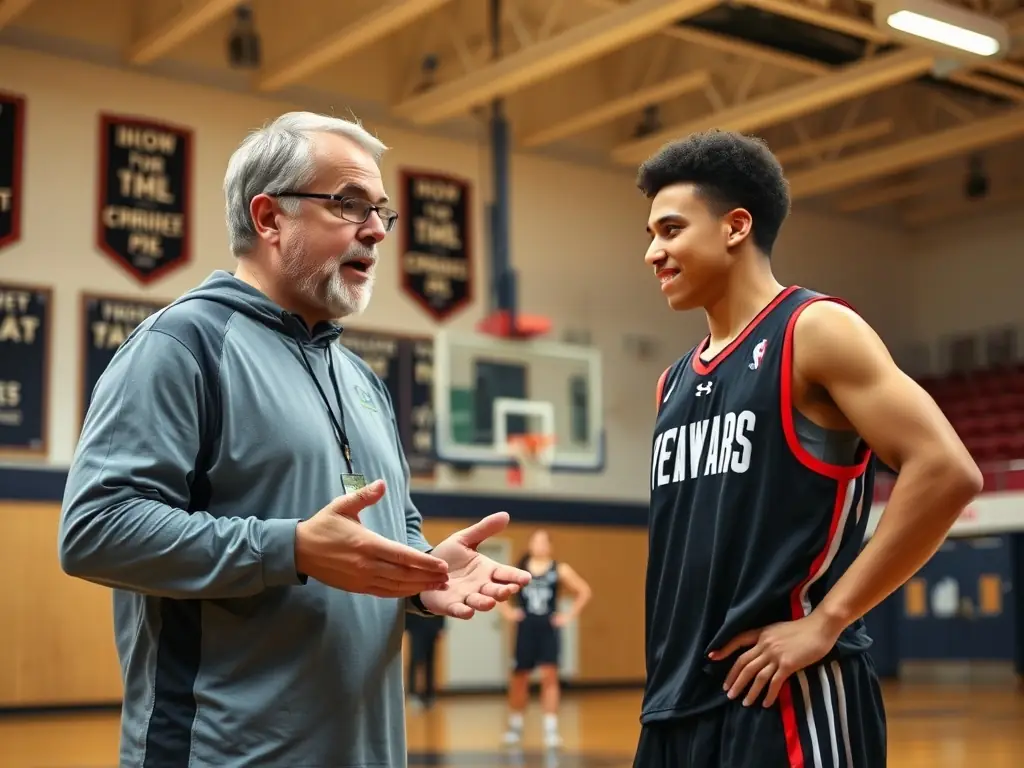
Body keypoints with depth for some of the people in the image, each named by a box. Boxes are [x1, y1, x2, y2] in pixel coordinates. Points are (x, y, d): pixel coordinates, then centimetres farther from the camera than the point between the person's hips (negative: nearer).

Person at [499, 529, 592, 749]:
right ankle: (515, 725, 27)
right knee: (519, 678, 9)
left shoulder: (560, 570, -1)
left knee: (549, 677, -9)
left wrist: (570, 615, -2)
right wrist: (507, 611, 3)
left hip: (549, 630, -2)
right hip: (526, 629, 2)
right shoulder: (518, 569, 2)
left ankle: (551, 729, -5)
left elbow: (584, 591, 3)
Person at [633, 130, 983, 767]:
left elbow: (948, 472, -17)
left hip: (785, 696, -7)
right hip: (679, 701, 8)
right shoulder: (676, 381, 16)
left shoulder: (816, 330, -7)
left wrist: (825, 622, -17)